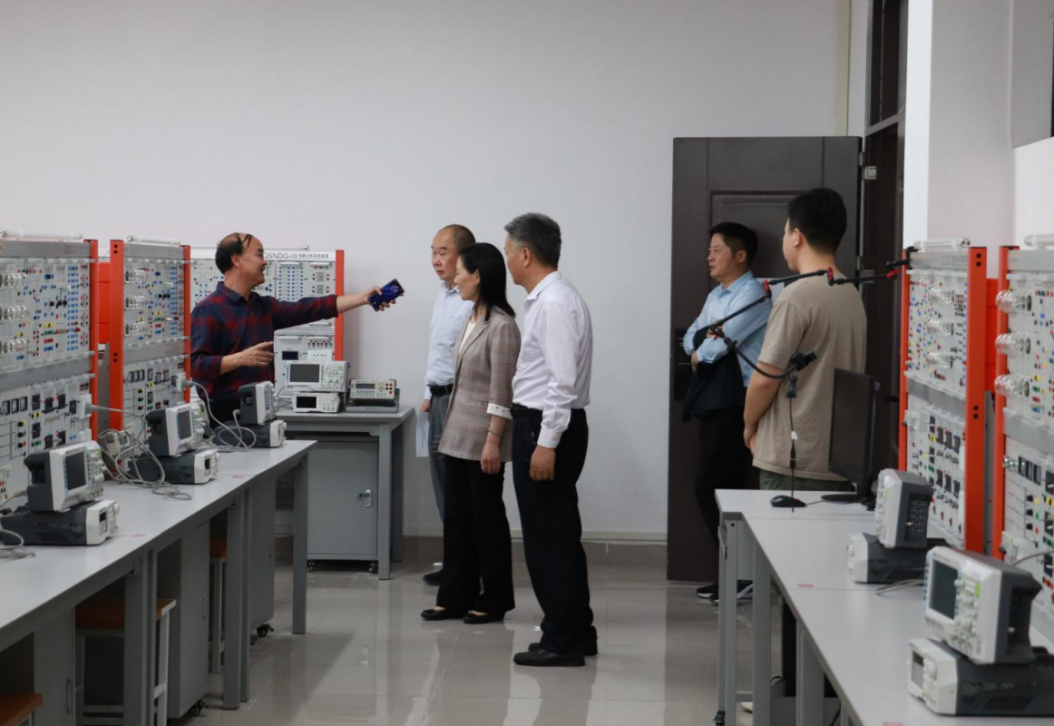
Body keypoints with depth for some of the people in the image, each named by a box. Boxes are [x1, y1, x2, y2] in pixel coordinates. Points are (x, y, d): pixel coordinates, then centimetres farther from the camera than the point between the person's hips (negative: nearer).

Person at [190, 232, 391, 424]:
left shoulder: (264, 307, 13)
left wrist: (363, 298, 7)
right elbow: (198, 366, -15)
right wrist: (241, 359, -25)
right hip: (224, 416, -7)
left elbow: (312, 309, 11)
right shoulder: (209, 310, -9)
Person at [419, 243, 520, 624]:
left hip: (483, 438, -8)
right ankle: (456, 596, 18)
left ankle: (494, 600, 13)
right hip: (459, 435, 9)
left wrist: (493, 441, -20)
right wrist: (450, 427, 17)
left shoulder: (501, 326, -15)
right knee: (457, 517, 11)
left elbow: (501, 390, -18)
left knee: (486, 518, 2)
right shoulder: (471, 320, 11)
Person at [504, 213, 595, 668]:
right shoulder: (548, 298, 13)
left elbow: (563, 381, -23)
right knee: (560, 534, 16)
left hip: (546, 428, -10)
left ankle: (562, 642, 3)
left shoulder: (553, 304, -18)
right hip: (541, 425, 10)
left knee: (547, 537, -4)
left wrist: (546, 443, -22)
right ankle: (576, 631, 25)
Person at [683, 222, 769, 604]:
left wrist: (701, 352, 2)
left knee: (710, 487, -11)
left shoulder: (752, 294, -10)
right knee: (720, 489, 10)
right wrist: (704, 343, -8)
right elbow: (691, 338, 14)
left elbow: (719, 344, -18)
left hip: (734, 404, -9)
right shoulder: (715, 297, 20)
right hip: (711, 401, 9)